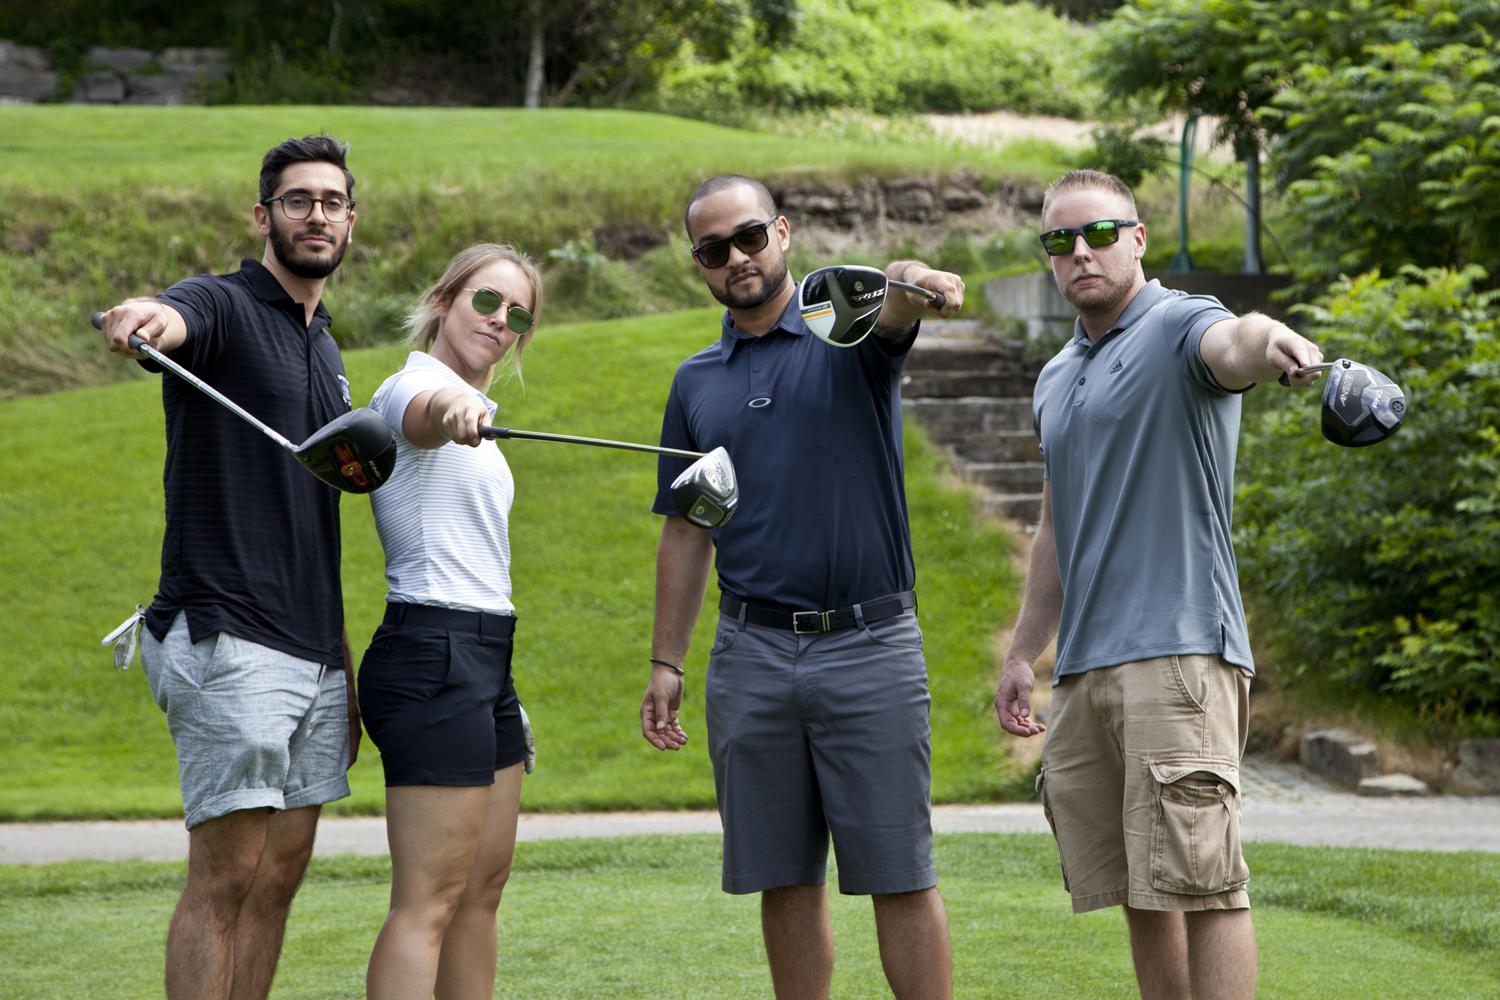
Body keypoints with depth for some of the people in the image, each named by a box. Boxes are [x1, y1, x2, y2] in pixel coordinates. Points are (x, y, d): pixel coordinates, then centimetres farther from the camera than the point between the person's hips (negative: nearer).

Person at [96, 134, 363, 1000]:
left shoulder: (326, 351, 19)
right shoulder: (224, 307, -4)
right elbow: (175, 323, -32)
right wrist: (142, 317, -57)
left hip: (313, 653, 8)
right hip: (231, 644, -8)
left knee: (281, 875, 8)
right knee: (227, 874, -10)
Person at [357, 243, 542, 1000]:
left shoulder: (469, 410, 21)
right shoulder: (412, 386, -9)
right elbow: (425, 414, -36)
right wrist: (454, 409, -61)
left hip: (481, 659, 10)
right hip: (432, 659, -10)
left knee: (482, 888, 10)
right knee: (426, 903, -14)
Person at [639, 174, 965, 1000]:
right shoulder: (696, 384, 13)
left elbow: (890, 302, -24)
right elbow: (686, 532, 16)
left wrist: (915, 279, -48)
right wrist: (666, 663, 10)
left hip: (870, 647, -3)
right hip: (751, 654, 4)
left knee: (900, 877, -3)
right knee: (786, 882, 7)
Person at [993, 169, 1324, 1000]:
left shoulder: (1179, 327, -4)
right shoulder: (1056, 380, 21)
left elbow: (1233, 341, -30)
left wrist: (1274, 341, -54)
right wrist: (1022, 653, 26)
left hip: (1177, 652, -8)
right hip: (1082, 667, 8)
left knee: (1198, 880, -11)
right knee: (1138, 892, 9)